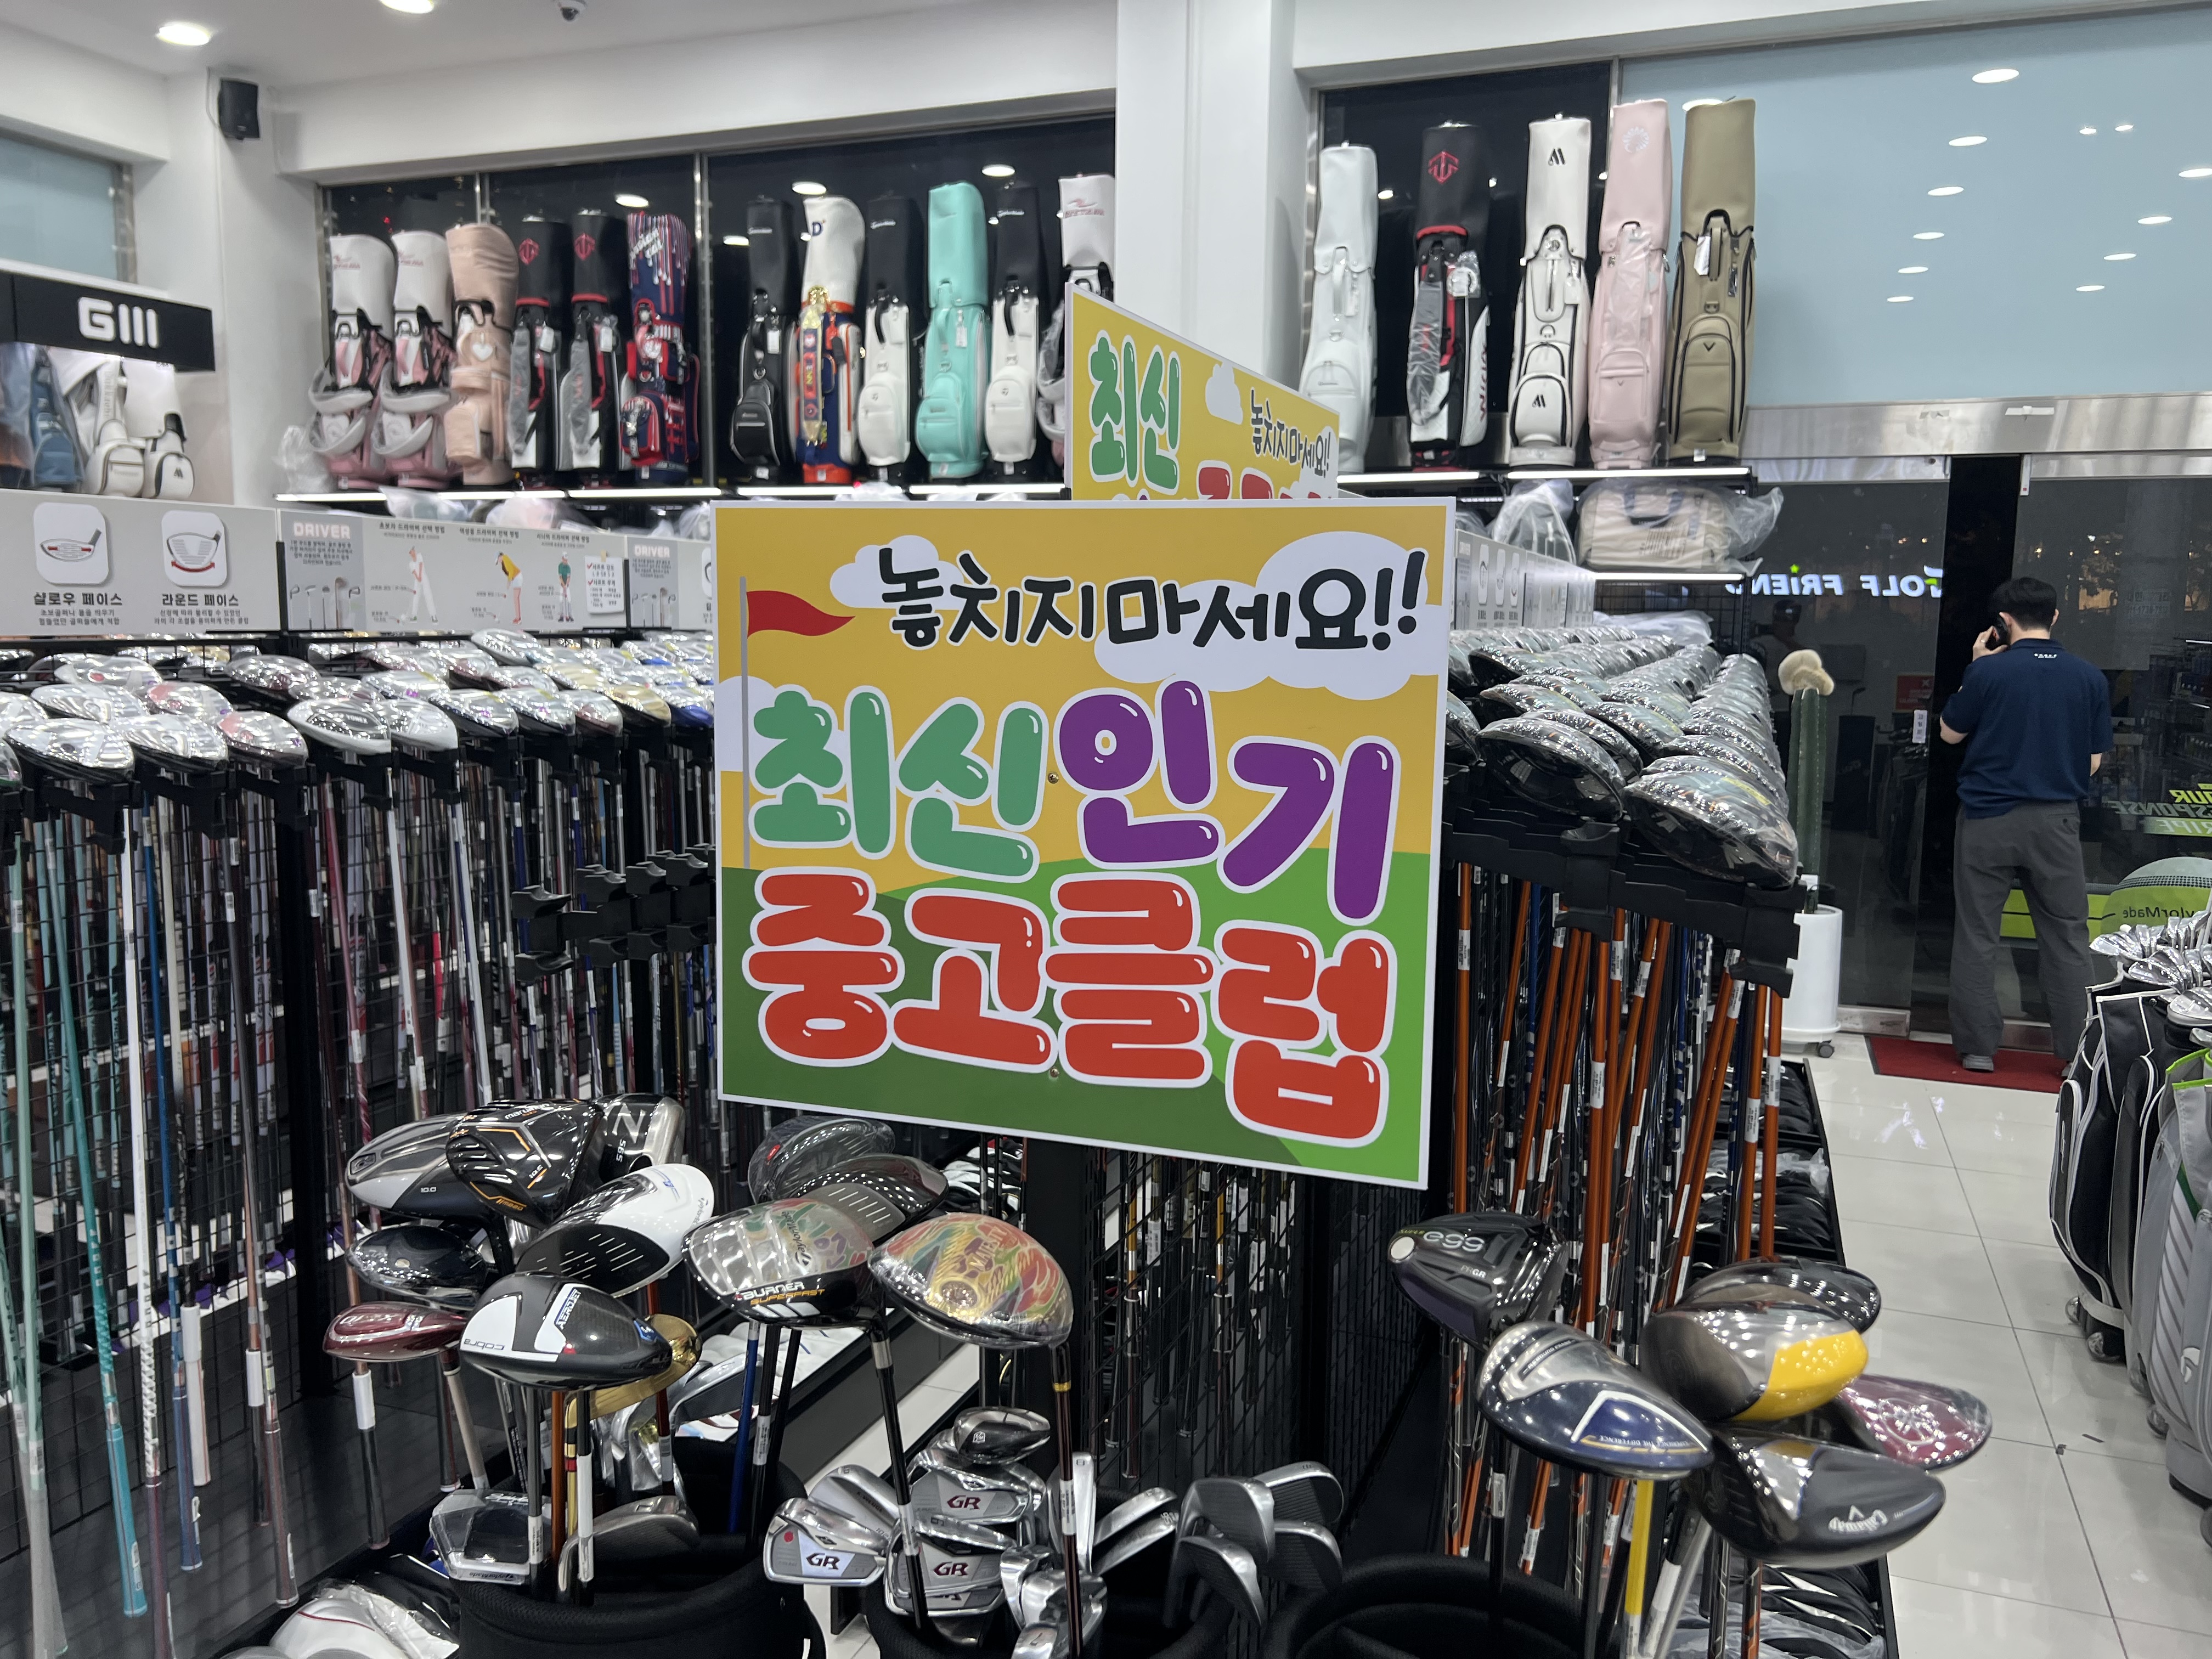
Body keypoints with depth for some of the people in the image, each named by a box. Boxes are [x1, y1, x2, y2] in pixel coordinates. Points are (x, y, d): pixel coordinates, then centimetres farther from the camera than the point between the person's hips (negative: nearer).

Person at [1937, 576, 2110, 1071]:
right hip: (2057, 820, 2)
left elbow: (1951, 733, 5)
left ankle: (1977, 1046, 9)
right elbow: (2094, 760, 5)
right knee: (2067, 937, 9)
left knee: (1977, 935, 6)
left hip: (1988, 819, -2)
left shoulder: (1988, 670, -9)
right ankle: (2077, 1049, 12)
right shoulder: (2089, 677, 0)